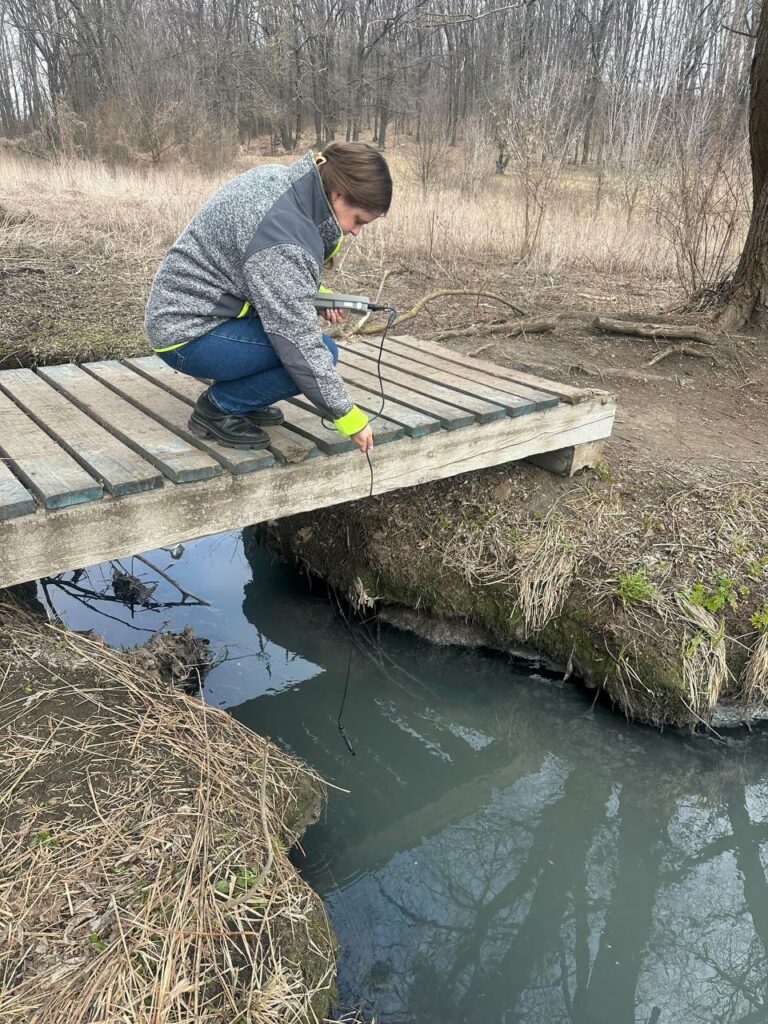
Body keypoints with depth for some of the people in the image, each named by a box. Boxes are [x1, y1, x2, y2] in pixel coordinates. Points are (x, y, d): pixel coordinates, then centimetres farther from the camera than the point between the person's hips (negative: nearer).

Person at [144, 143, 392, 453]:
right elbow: (300, 343, -27)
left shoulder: (281, 177, 0)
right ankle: (218, 408, -4)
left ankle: (242, 398, 13)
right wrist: (346, 415, -18)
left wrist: (315, 294, 0)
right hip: (187, 336, -10)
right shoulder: (283, 240, -28)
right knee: (321, 352, -18)